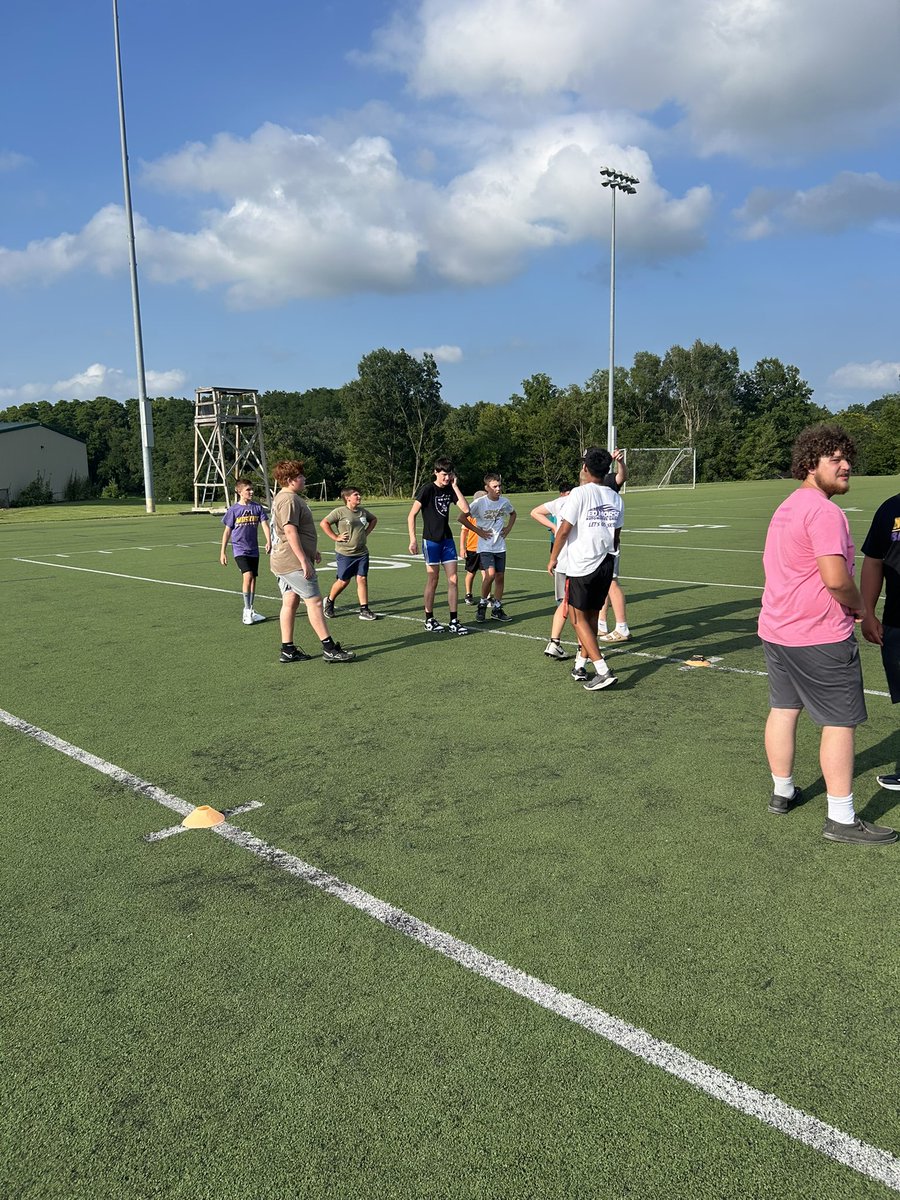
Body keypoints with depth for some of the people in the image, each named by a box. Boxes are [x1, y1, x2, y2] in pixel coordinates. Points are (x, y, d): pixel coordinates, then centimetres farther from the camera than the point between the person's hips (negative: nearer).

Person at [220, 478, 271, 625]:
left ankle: (250, 610, 25)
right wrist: (223, 552, 1)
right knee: (247, 576, -19)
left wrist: (269, 541, -23)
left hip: (253, 549, 4)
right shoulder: (234, 509, -4)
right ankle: (247, 610, -10)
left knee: (253, 579, 10)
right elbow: (227, 531, 1)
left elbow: (265, 525, -5)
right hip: (239, 548, -4)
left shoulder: (257, 507, 2)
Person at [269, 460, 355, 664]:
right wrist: (304, 560, -24)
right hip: (294, 562, -11)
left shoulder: (284, 498, 18)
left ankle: (288, 650, 14)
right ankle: (329, 648, -3)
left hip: (283, 562, 11)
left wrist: (311, 551, 33)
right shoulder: (289, 500, -17)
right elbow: (290, 531, -24)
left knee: (290, 602, 11)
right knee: (314, 601, -7)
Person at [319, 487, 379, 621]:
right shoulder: (340, 511, -10)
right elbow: (323, 523, -13)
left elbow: (374, 519, 27)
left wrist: (366, 532, 14)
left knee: (362, 579, -1)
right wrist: (335, 537, -13)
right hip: (346, 554, -5)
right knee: (343, 581, 4)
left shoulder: (363, 511, 8)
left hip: (362, 552, 5)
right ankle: (329, 602, 29)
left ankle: (364, 610, 3)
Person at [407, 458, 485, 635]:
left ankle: (454, 621, 5)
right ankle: (429, 620, 15)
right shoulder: (427, 490, -11)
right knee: (433, 580, 2)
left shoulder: (450, 490, 5)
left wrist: (455, 486, -5)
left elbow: (465, 510, -5)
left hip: (447, 539, 5)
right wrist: (413, 539, -21)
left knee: (453, 579, 0)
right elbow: (411, 516, -12)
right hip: (431, 541, -5)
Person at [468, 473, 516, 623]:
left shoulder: (504, 502, 2)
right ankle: (482, 604, 1)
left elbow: (513, 514, 23)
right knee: (490, 574, -20)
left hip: (500, 547, 5)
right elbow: (461, 517, -10)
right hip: (485, 547, -5)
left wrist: (508, 528, 8)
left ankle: (497, 610, 18)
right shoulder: (479, 502, -13)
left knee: (500, 577, 6)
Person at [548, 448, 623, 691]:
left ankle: (603, 671, -9)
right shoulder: (615, 497, 8)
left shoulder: (579, 493, -12)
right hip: (605, 564, 7)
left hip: (581, 565, -7)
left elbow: (564, 529, -13)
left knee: (578, 618, -1)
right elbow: (616, 535, 15)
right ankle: (580, 665, 26)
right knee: (592, 616, 16)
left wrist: (553, 559, -1)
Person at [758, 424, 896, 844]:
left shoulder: (786, 507, 13)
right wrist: (858, 605, -6)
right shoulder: (823, 511, -19)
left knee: (782, 709, 16)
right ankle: (841, 819, 6)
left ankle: (782, 792, 30)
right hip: (819, 637, -10)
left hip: (775, 629, 10)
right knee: (840, 722, 0)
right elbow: (836, 577, -26)